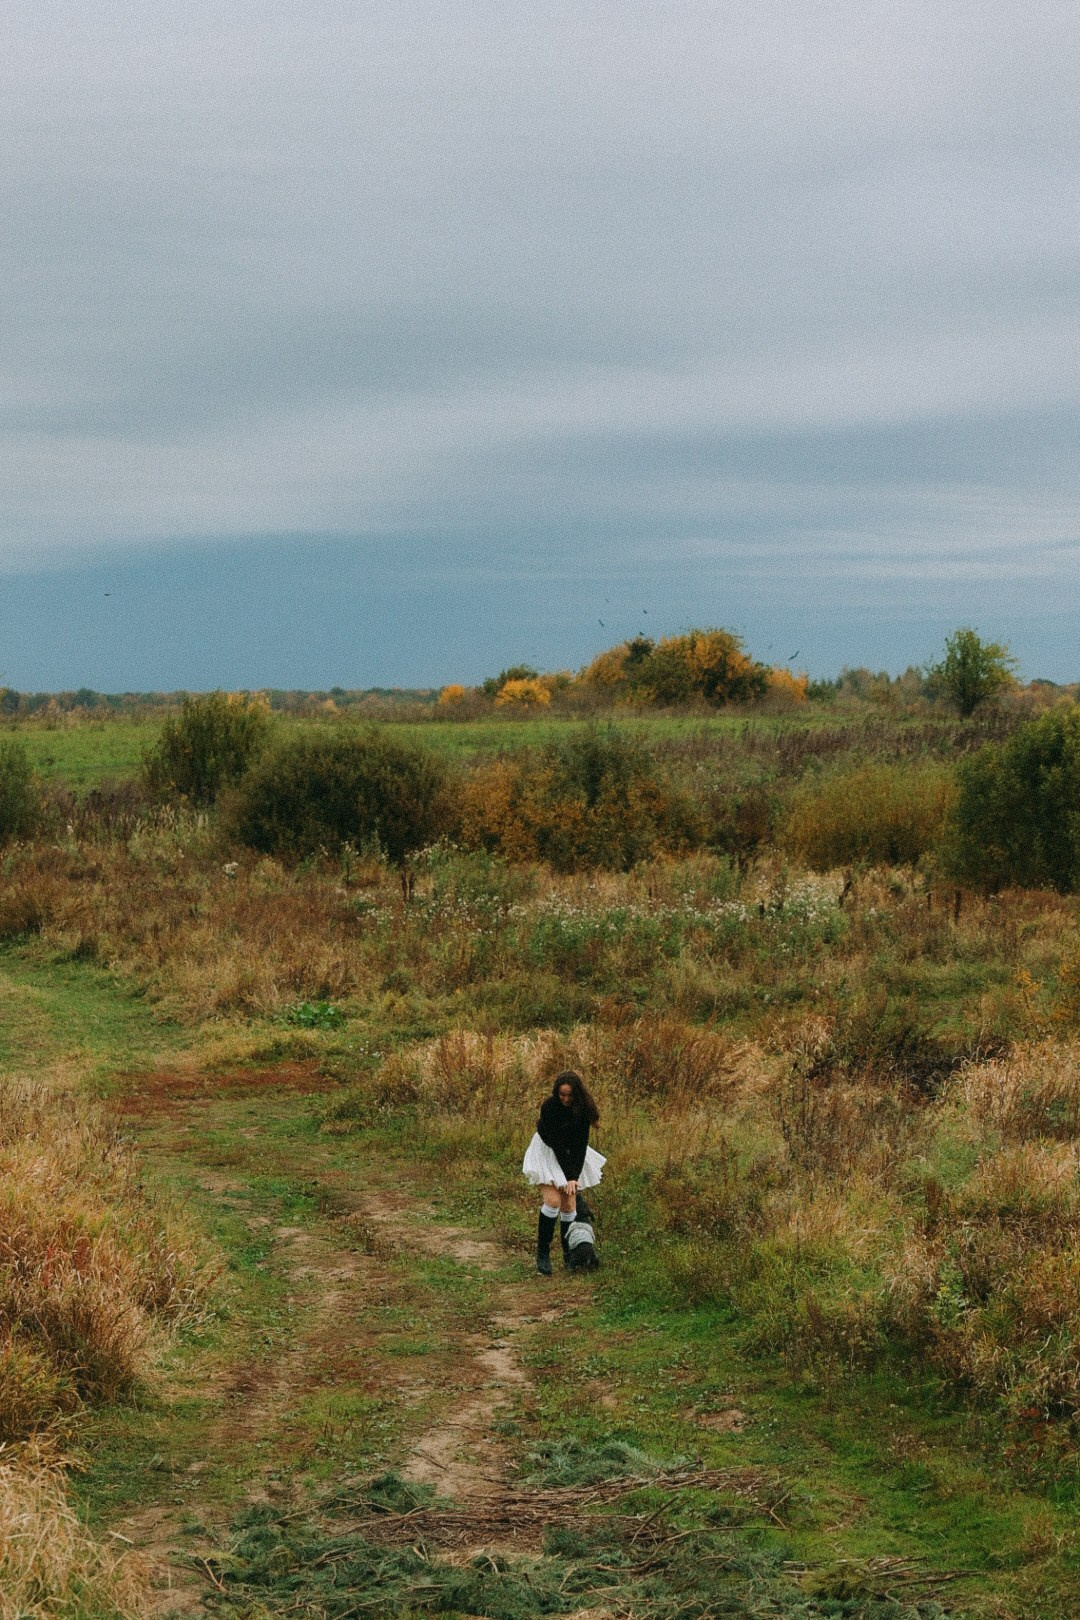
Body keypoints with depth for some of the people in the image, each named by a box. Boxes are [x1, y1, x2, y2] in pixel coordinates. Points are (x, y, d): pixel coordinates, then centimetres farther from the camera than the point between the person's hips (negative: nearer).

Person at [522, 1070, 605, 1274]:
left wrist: (575, 1176, -23)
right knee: (553, 1200, -18)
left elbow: (580, 1144, -16)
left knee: (569, 1204, -1)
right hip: (548, 1152, -3)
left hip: (571, 1153, 3)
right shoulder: (549, 1107, -26)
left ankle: (569, 1254, 10)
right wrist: (569, 1175, -25)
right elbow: (556, 1143, -25)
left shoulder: (582, 1110, -16)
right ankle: (543, 1253, -11)